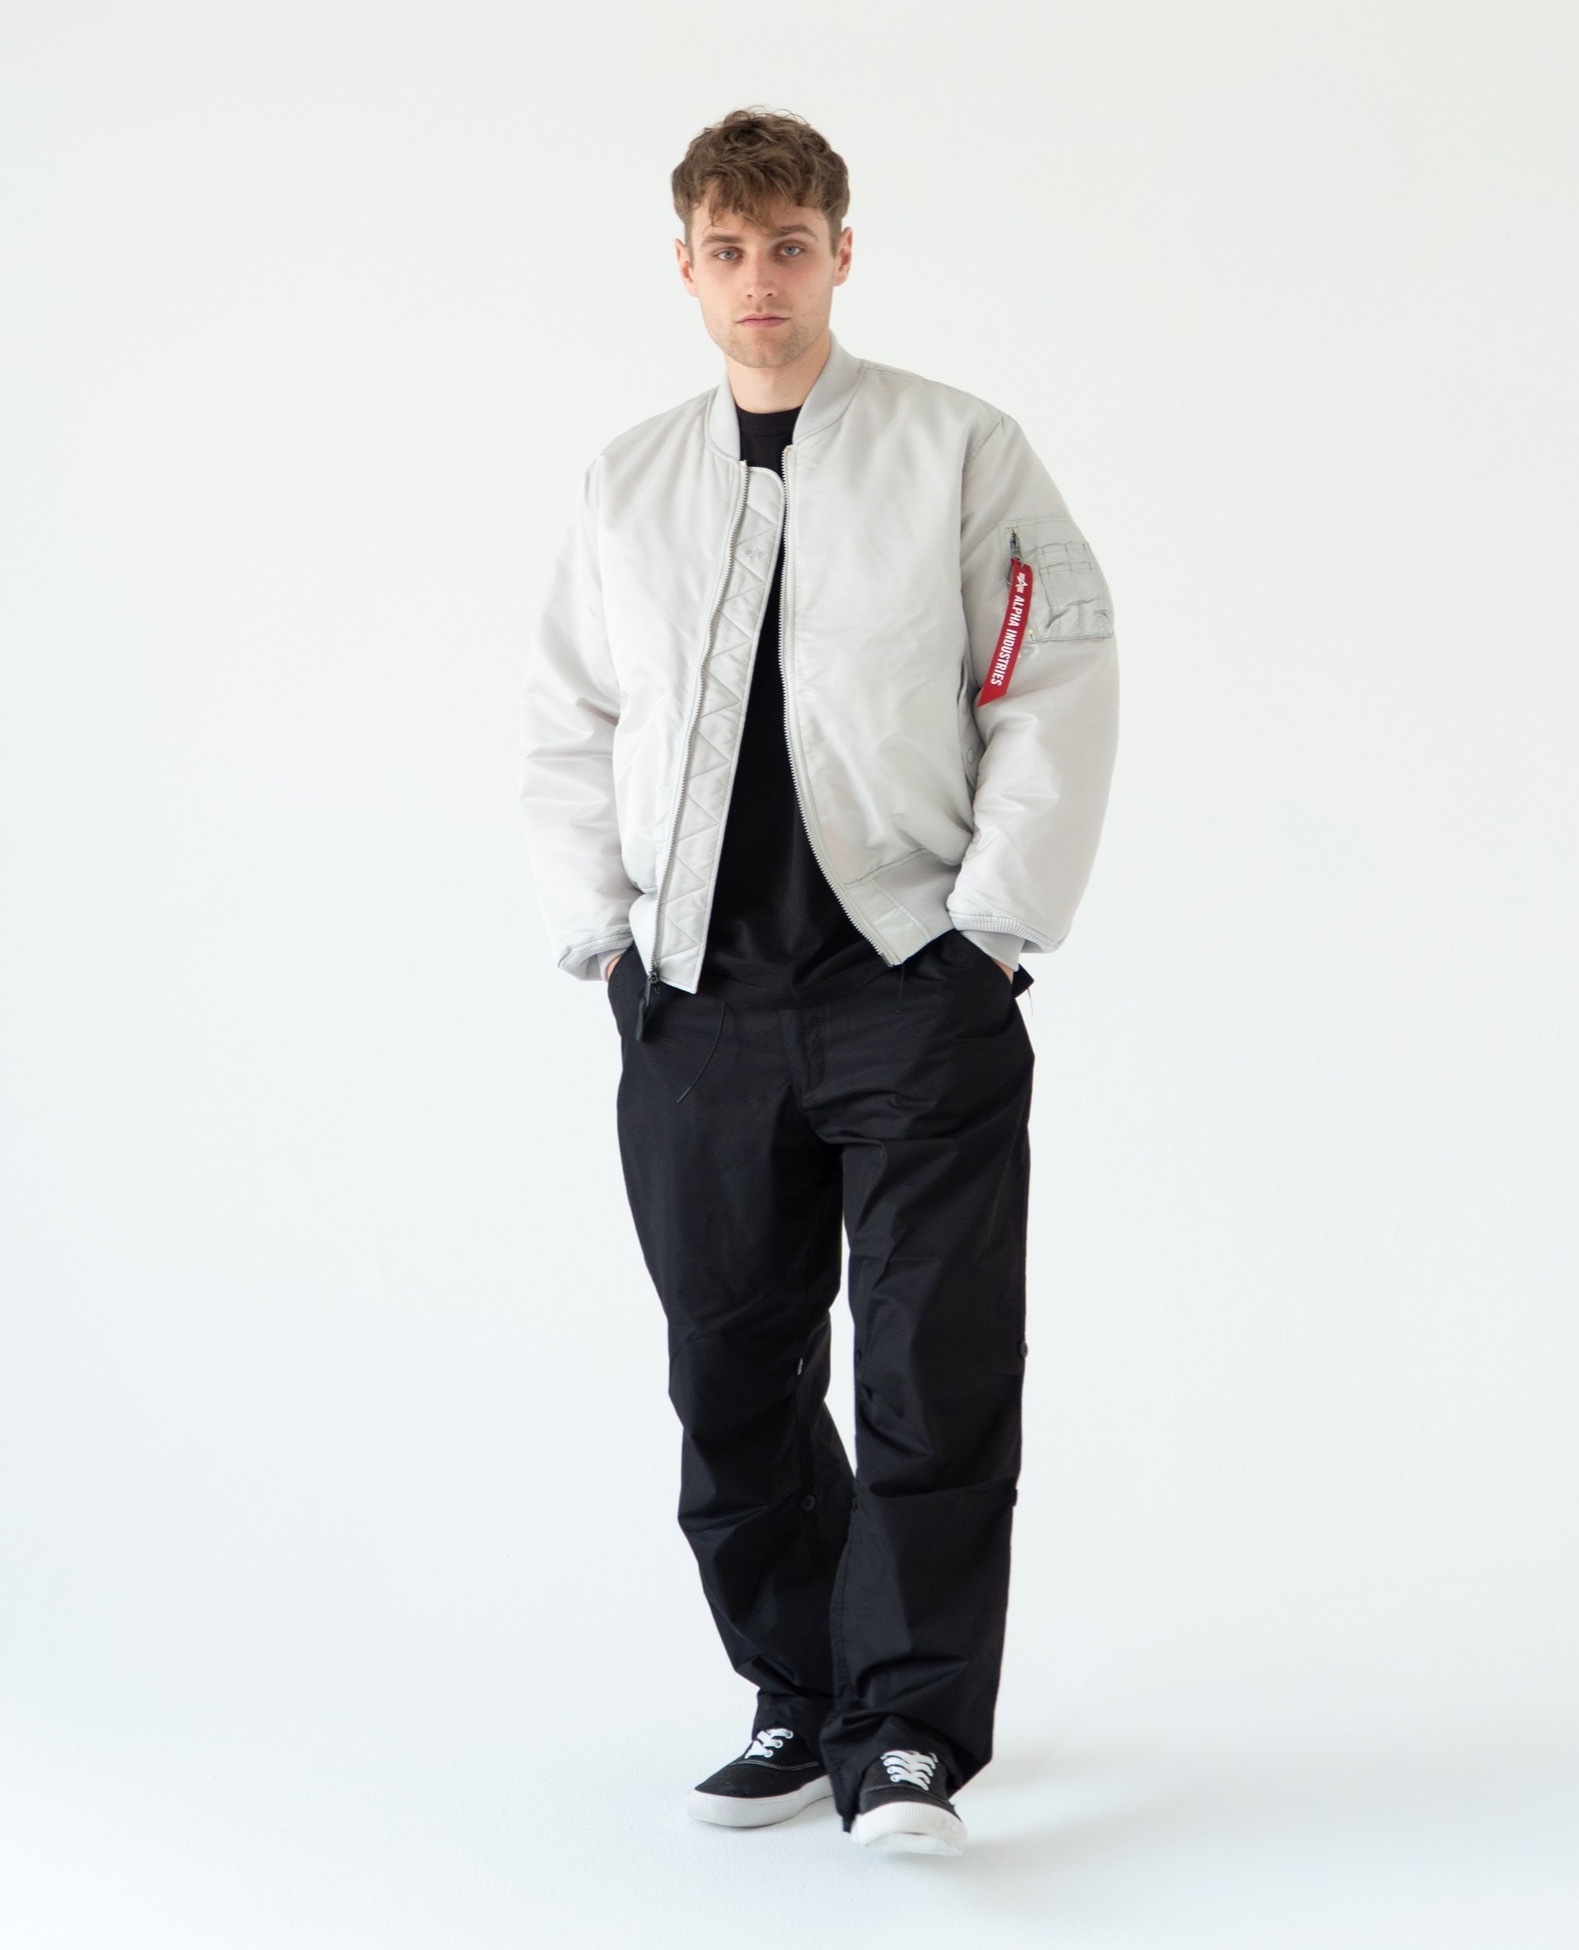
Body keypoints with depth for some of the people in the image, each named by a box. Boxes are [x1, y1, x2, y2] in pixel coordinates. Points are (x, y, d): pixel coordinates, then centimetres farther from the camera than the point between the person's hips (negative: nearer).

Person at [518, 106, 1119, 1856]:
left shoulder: (960, 451, 3)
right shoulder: (628, 486, 13)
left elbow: (1057, 684, -1)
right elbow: (565, 725, 17)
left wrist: (992, 919, -7)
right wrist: (599, 929, 5)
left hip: (916, 986, -3)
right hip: (695, 1002, 4)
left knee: (937, 1378, -6)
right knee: (733, 1372, 8)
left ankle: (910, 1739, 2)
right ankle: (797, 1701, 21)